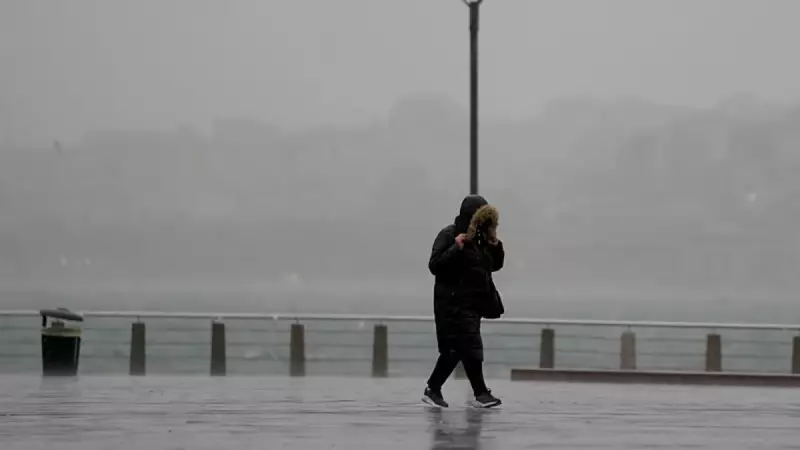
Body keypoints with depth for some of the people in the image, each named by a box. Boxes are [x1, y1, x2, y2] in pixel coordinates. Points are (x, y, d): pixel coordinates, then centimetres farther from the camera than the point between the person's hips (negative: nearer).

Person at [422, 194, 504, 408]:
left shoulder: (480, 237, 11)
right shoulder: (449, 235, -11)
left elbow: (496, 265, 17)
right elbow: (434, 266, -17)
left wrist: (495, 244, 0)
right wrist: (456, 248, -25)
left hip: (473, 301, 8)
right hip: (453, 302, -8)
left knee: (455, 349, 11)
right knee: (471, 346, -10)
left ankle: (433, 390, 20)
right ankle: (481, 393, -4)